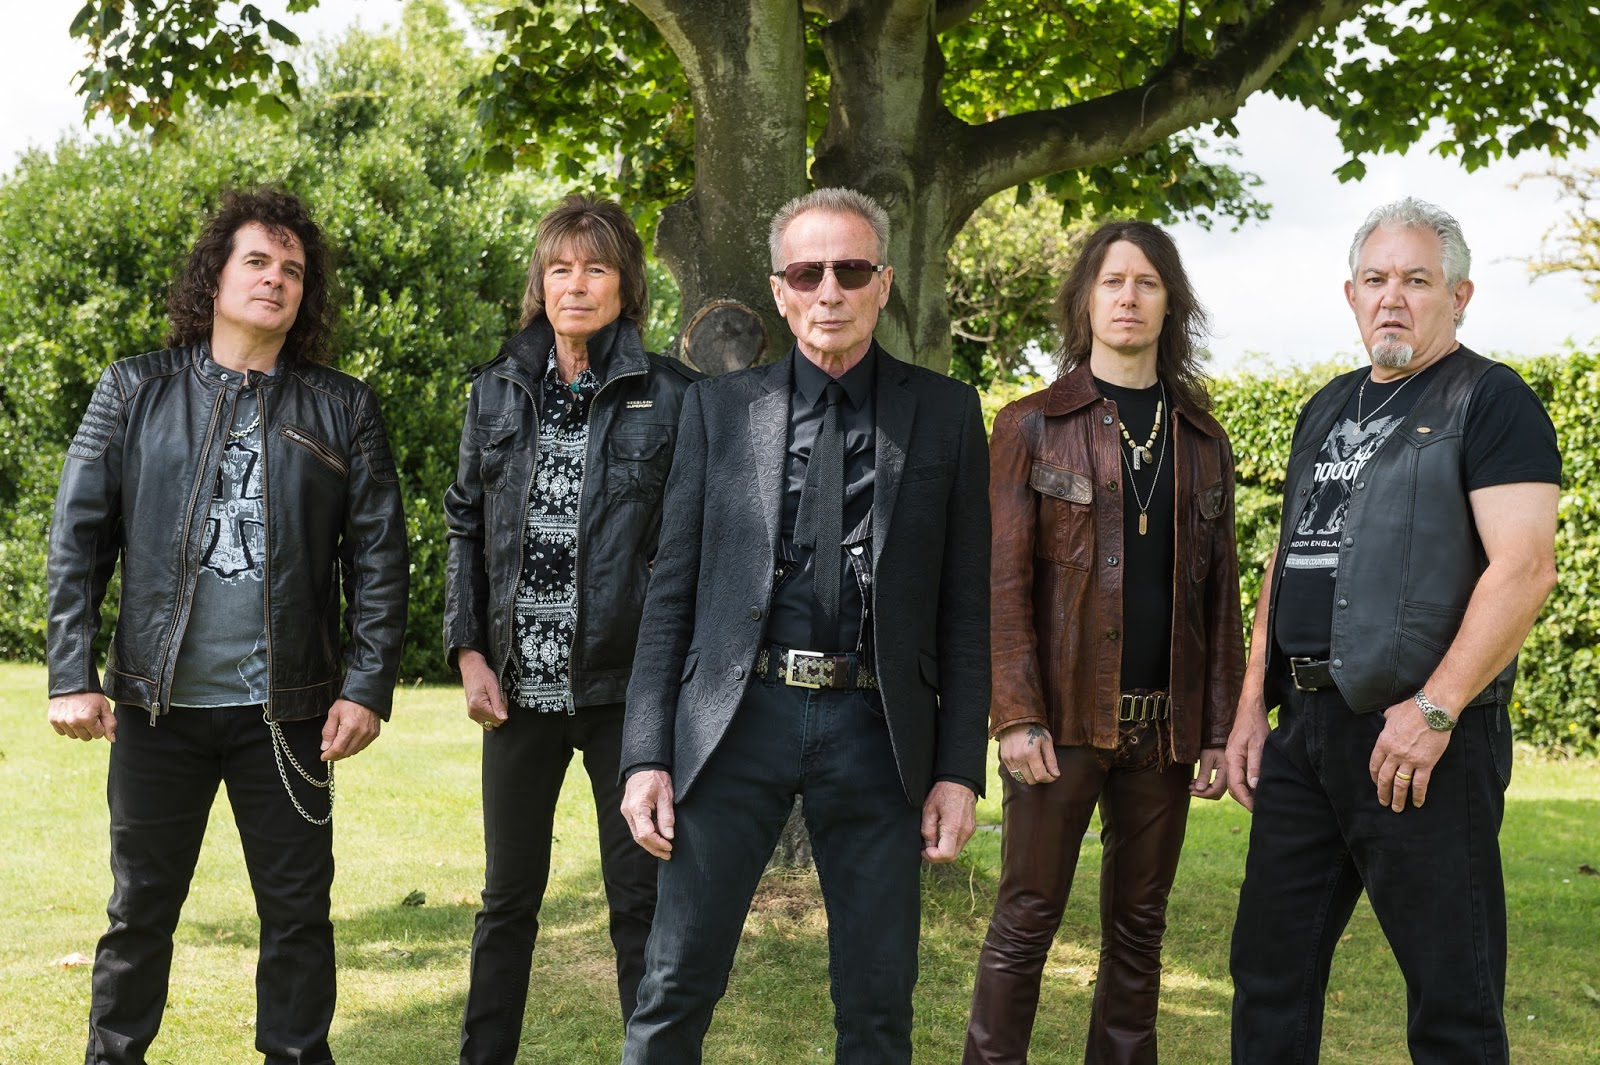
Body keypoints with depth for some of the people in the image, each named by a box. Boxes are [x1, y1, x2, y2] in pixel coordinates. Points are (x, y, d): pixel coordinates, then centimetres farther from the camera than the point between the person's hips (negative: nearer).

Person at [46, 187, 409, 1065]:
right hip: (158, 701, 0)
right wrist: (72, 677, -5)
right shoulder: (135, 391, 5)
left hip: (288, 712, 0)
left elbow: (378, 556, 2)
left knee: (298, 908, 7)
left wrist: (368, 687, -5)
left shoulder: (342, 409, 5)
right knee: (141, 907, 11)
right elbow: (77, 540, 2)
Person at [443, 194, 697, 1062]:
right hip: (519, 684, 3)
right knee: (508, 895, 14)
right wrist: (469, 651, 3)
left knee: (640, 898, 2)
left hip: (626, 687, -3)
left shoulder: (670, 396, -3)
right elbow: (466, 526, 12)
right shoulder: (498, 389, 8)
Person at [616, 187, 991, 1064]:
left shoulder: (945, 414, 6)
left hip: (875, 729, 0)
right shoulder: (719, 407, 7)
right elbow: (671, 591, 6)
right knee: (677, 985, 3)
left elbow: (964, 606, 5)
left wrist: (959, 768, 0)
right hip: (739, 719, 0)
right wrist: (647, 755, 0)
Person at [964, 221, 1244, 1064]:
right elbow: (1005, 580, -5)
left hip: (1164, 727, 4)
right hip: (1065, 717, -3)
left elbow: (1218, 594, 11)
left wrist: (1219, 730, 6)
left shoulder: (1203, 442, 12)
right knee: (1026, 919, -1)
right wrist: (1017, 716, -13)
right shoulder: (1033, 426, 1)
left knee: (1138, 927, 10)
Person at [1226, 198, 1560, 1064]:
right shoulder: (1328, 409, 18)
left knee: (1452, 992, 0)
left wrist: (1435, 709, -20)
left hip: (1420, 733, -7)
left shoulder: (1488, 400, -5)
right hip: (1304, 726, 7)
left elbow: (1525, 566, -15)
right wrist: (1252, 703, 13)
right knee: (1270, 967, 12)